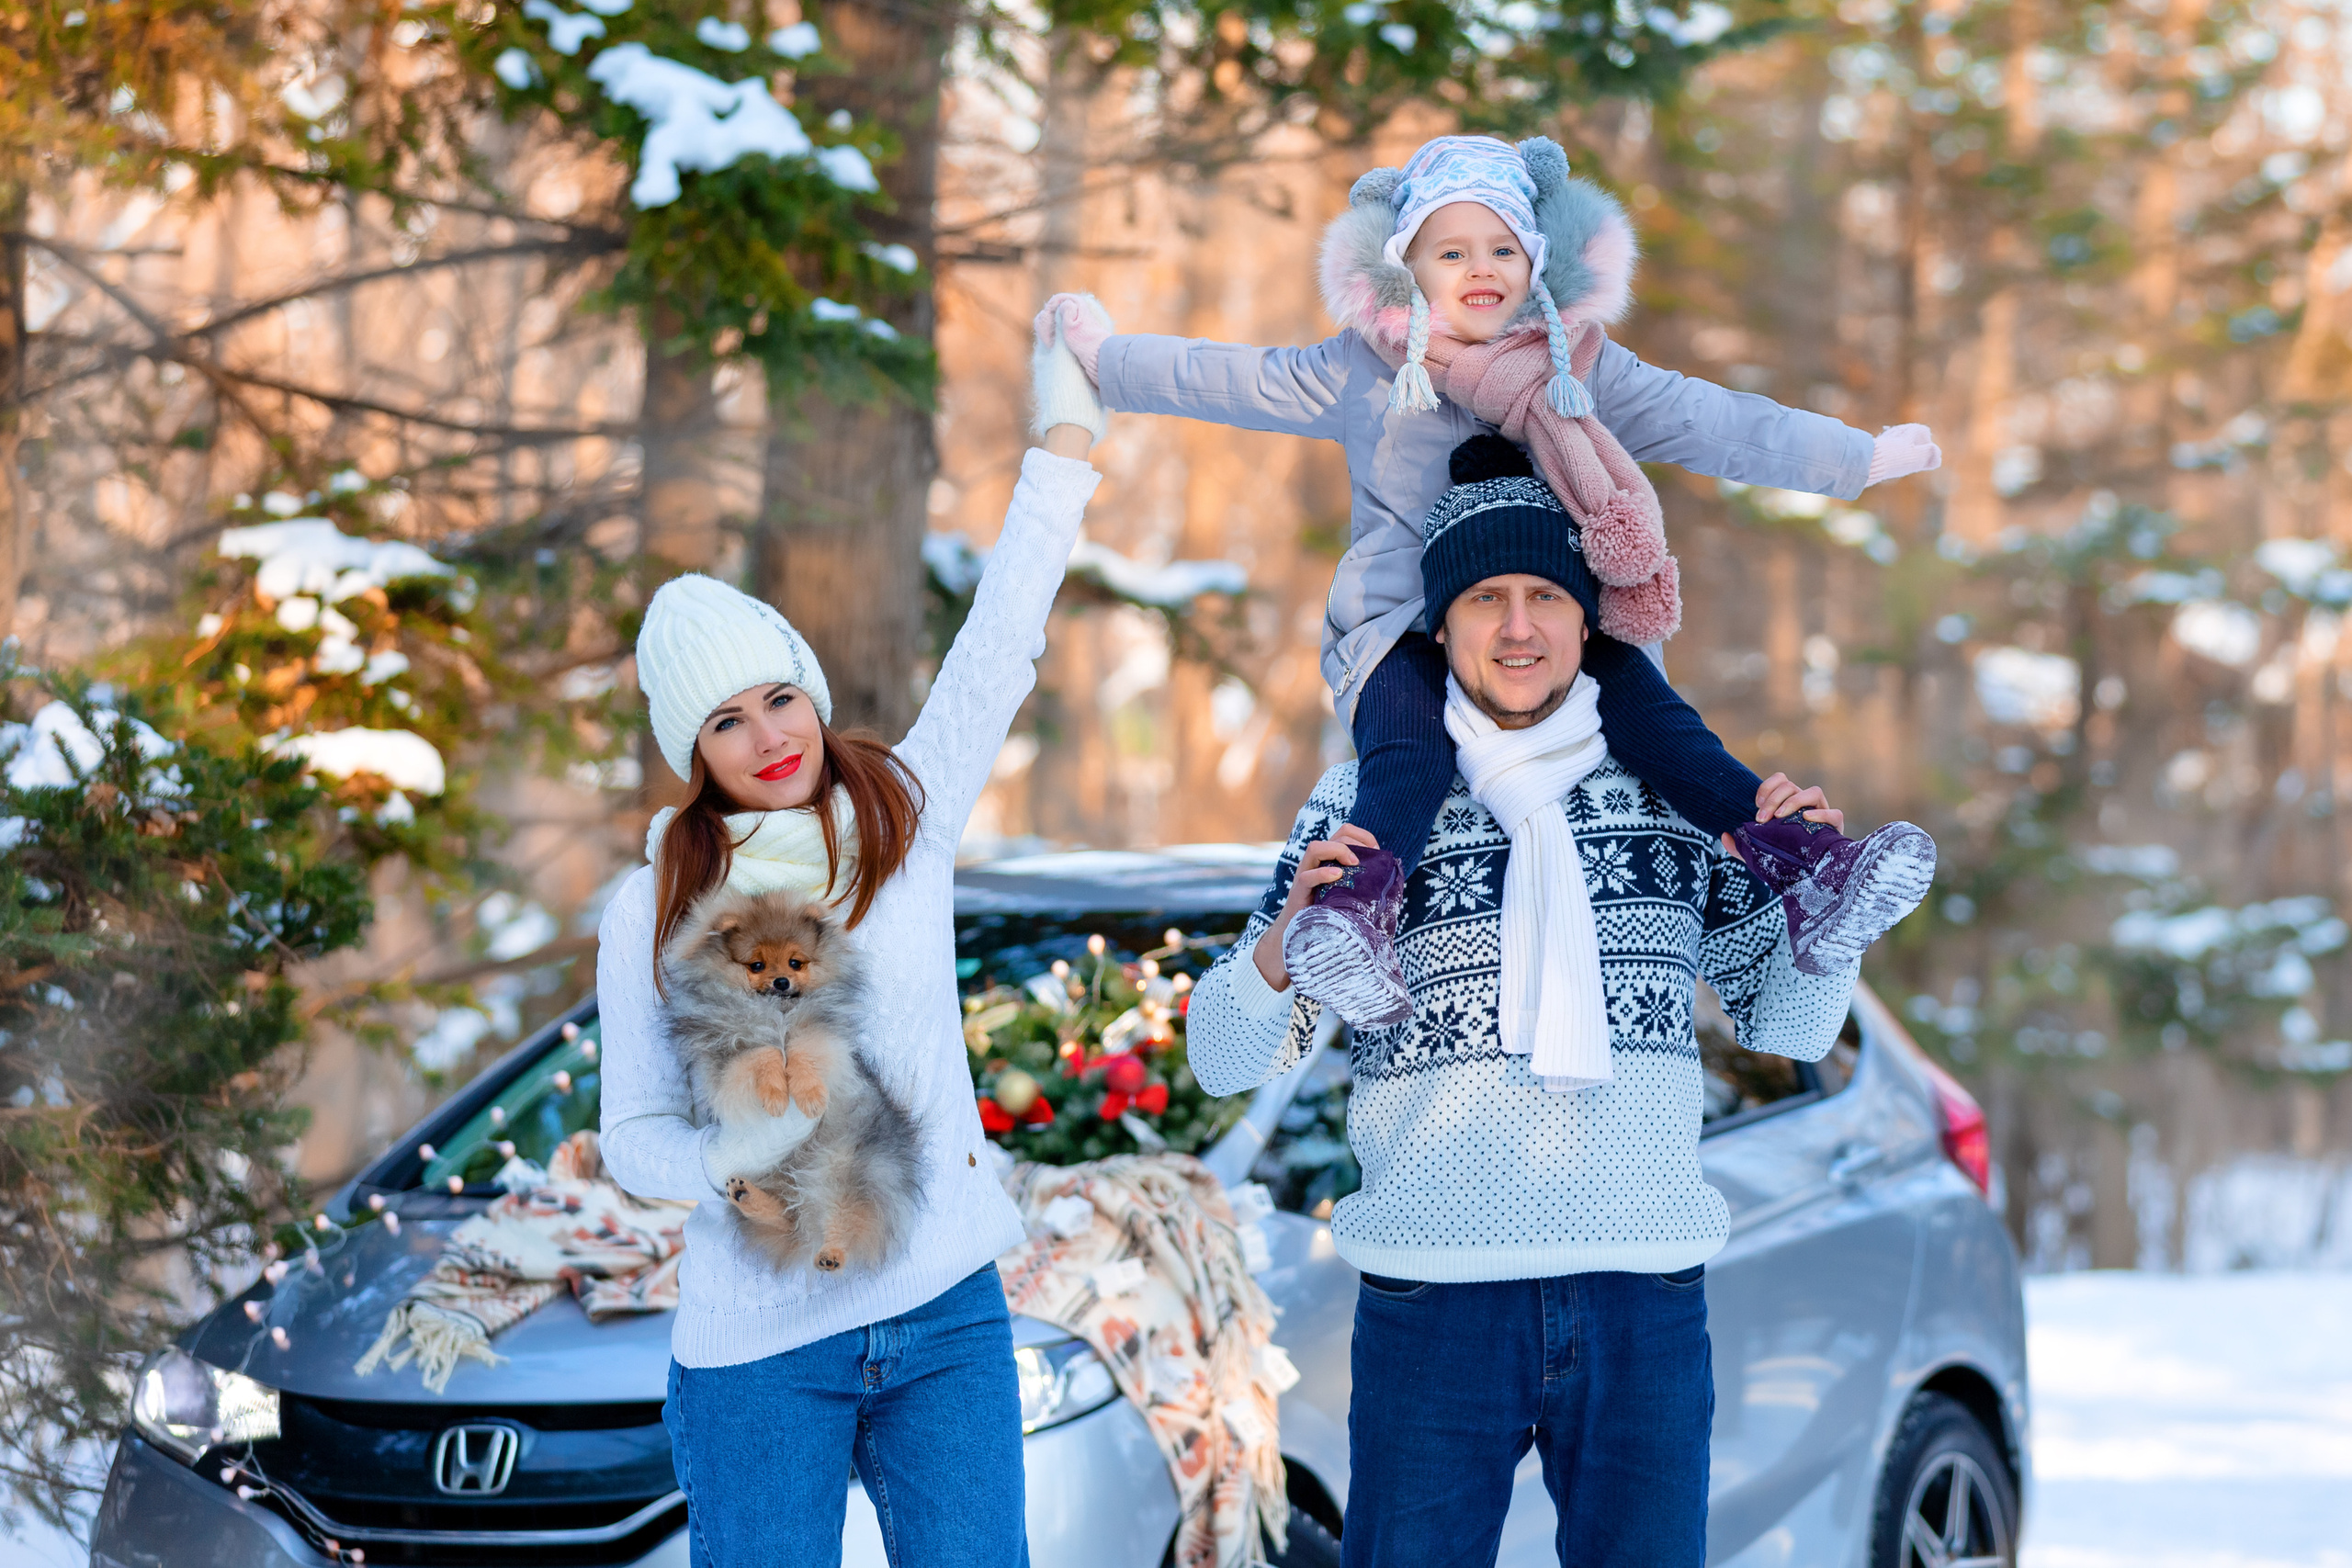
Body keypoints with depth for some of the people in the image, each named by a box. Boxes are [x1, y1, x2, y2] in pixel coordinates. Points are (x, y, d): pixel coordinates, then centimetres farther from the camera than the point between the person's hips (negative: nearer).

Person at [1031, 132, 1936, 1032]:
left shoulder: (1585, 372, 7)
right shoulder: (1361, 372, 6)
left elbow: (1717, 426, 10)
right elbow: (1225, 383, 16)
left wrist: (1862, 459, 10)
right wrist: (1105, 356, 21)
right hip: (1406, 628, -2)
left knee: (1652, 719, -24)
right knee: (1409, 750, -32)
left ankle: (1796, 866, -32)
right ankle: (1353, 911, -53)